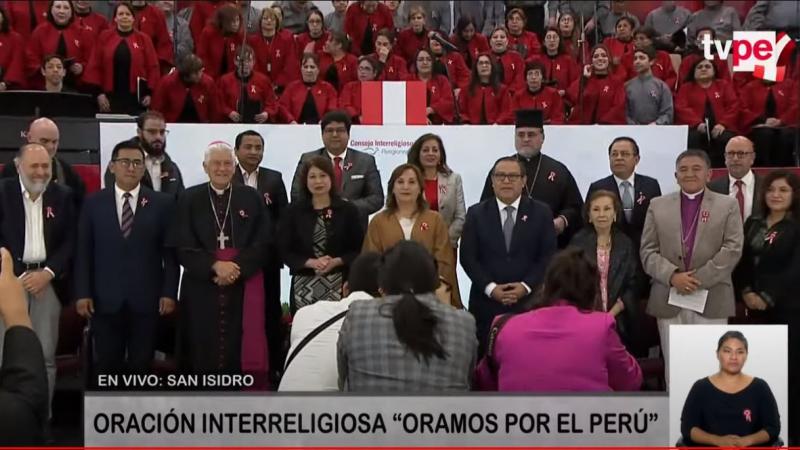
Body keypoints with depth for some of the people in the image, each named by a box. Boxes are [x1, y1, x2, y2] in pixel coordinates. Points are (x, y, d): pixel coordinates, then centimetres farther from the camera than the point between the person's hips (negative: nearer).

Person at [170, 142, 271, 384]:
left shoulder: (252, 198, 9)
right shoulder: (189, 199, 7)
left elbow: (262, 243, 1)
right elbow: (183, 247, -1)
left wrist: (237, 267, -14)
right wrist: (215, 266, -15)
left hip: (243, 287, 0)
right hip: (201, 288, 0)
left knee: (240, 351, -2)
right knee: (203, 353, 0)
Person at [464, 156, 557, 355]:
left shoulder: (541, 213, 6)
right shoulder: (476, 214, 7)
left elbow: (549, 255, 1)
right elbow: (468, 256, 2)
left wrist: (526, 286, -10)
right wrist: (490, 288, -10)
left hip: (529, 303, 0)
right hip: (486, 303, 1)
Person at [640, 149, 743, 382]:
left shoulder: (727, 205, 7)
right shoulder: (658, 205, 10)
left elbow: (732, 249, -3)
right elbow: (648, 251, 4)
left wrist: (699, 279, -12)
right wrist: (673, 276, -13)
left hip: (711, 300, -1)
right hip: (669, 300, 1)